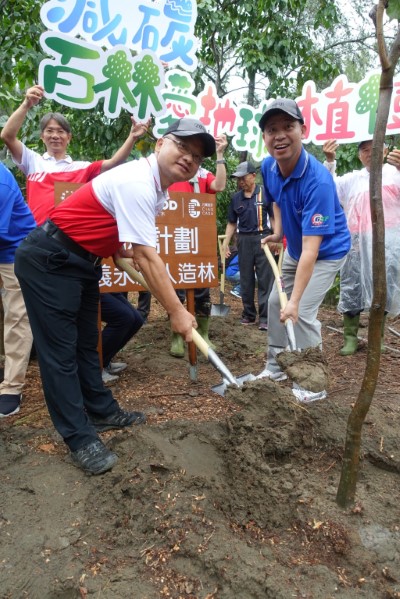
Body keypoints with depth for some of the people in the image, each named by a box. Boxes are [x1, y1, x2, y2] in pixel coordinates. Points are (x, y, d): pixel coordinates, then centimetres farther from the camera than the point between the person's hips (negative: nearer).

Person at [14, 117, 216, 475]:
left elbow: (138, 253, 13)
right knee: (60, 349, -3)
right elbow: (147, 258, -27)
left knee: (86, 342, 16)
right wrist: (176, 312, -22)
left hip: (82, 261, 10)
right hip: (48, 260, -10)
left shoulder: (158, 189, 7)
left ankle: (101, 412, 29)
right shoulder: (137, 182, -25)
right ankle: (80, 439, 5)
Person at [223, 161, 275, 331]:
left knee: (265, 279, -2)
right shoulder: (235, 198, 8)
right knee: (246, 279, 10)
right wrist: (225, 243, 6)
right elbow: (232, 223, 13)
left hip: (262, 238, -4)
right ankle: (248, 314, 22)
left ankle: (265, 318, 2)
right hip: (244, 240, 4)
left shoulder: (265, 194, -3)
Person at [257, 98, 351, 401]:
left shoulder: (318, 180, -36)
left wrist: (295, 301, -43)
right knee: (276, 302, 12)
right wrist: (278, 232, 0)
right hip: (294, 248, 8)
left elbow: (311, 249, -40)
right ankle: (275, 367, 29)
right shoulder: (268, 167, -13)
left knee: (302, 313, -15)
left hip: (327, 252, -7)